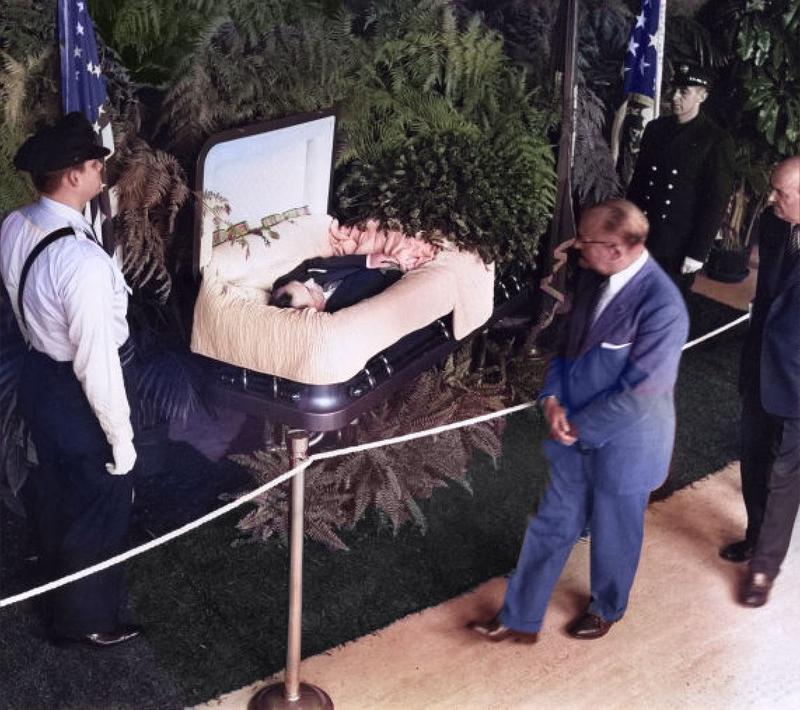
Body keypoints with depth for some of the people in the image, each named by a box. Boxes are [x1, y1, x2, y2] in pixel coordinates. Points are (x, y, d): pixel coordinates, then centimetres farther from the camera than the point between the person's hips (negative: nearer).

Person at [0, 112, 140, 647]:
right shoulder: (83, 261, -35)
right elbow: (97, 363, -29)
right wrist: (121, 437, -17)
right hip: (79, 397, -8)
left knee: (56, 493, 29)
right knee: (101, 511, 15)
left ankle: (61, 587, 54)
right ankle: (88, 618, 36)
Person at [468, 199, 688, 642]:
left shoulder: (661, 306, -27)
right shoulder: (593, 277, -4)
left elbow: (639, 392, -24)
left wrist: (579, 427, -16)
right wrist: (552, 400, -7)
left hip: (622, 444, -6)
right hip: (575, 435, 6)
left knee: (612, 535, 18)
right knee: (551, 526, 16)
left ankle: (606, 608, 45)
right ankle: (519, 619, 29)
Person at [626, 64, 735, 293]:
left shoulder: (717, 140, -6)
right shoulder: (655, 128, 9)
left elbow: (716, 201, -8)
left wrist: (698, 252, -11)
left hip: (679, 248, -4)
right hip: (641, 237, 4)